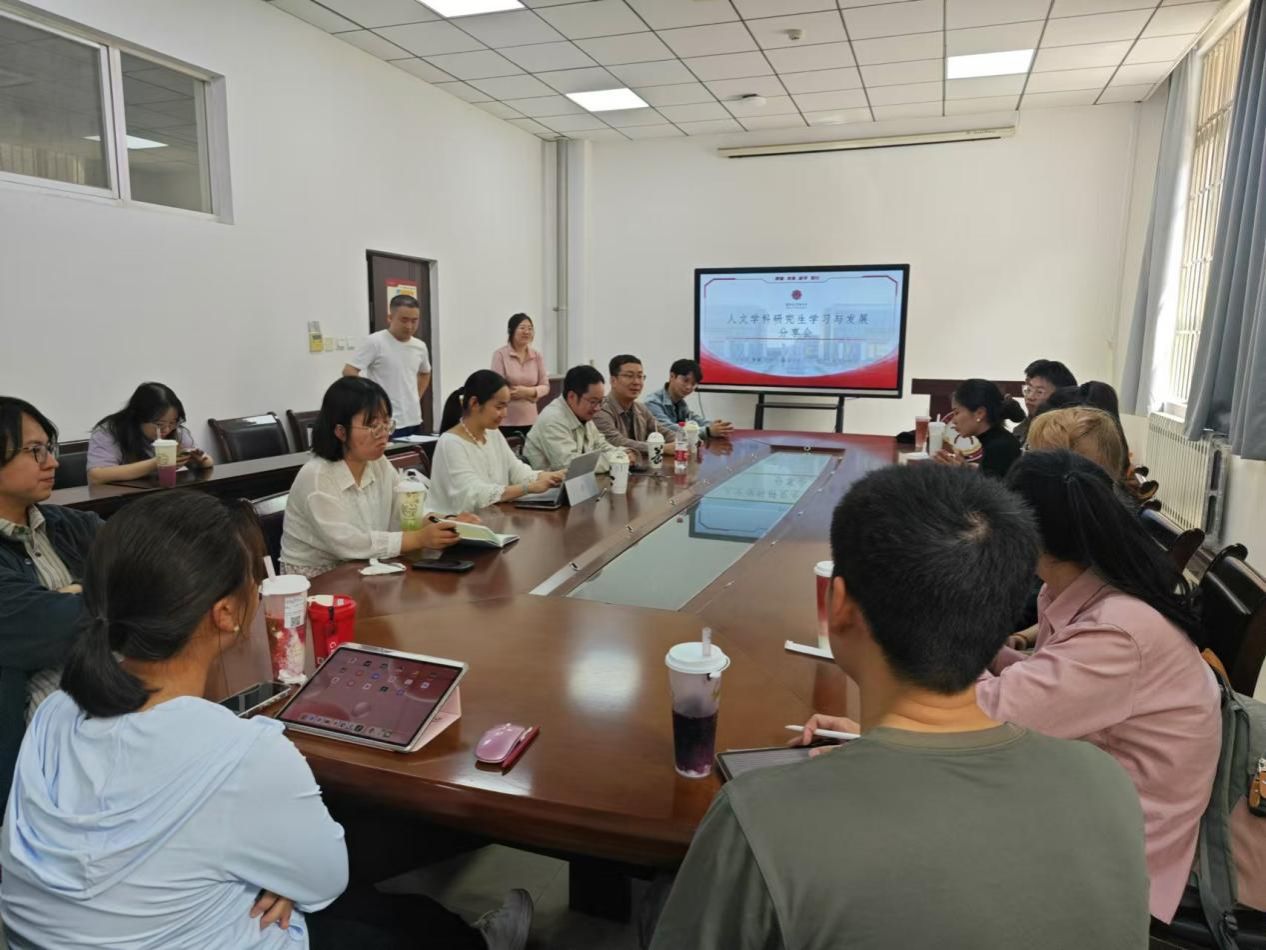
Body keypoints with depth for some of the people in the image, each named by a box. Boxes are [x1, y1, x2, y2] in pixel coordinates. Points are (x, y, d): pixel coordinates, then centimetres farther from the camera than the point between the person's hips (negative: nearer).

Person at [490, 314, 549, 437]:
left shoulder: (537, 356, 7)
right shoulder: (500, 355, -7)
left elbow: (545, 387, 5)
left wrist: (529, 391, -17)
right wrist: (530, 394, -9)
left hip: (530, 420, 4)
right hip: (505, 421, -4)